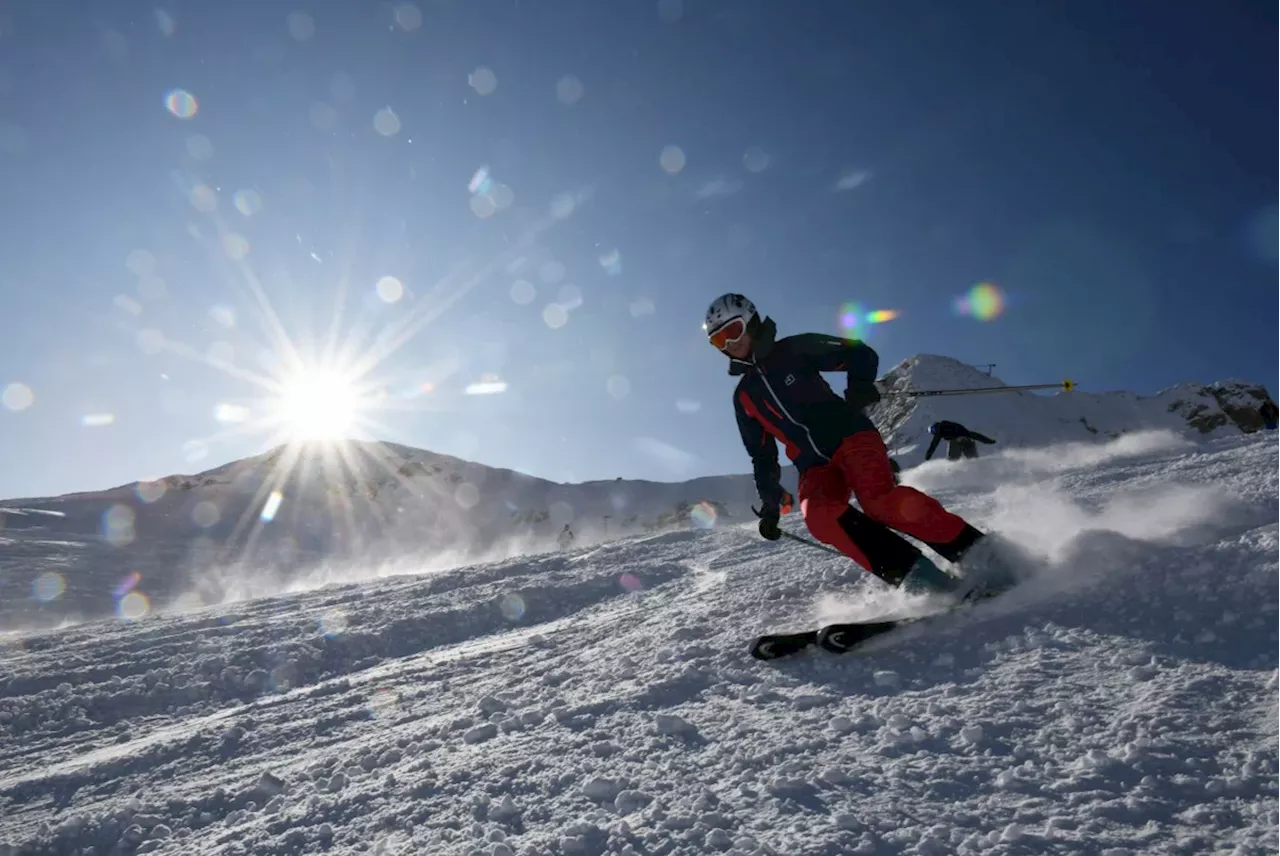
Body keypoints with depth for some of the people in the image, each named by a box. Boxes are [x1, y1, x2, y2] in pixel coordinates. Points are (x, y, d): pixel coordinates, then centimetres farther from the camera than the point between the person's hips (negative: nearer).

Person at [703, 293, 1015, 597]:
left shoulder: (794, 350, 4)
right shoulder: (744, 397, 16)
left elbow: (861, 354, 1)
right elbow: (762, 456, 22)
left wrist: (859, 387, -19)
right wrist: (770, 503, 16)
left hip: (850, 437, -3)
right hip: (815, 467, 4)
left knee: (880, 500, -32)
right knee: (819, 515, -29)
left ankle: (980, 554, -20)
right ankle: (918, 577, -29)